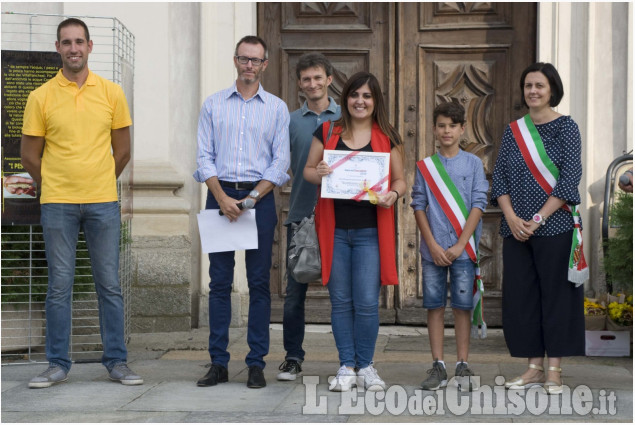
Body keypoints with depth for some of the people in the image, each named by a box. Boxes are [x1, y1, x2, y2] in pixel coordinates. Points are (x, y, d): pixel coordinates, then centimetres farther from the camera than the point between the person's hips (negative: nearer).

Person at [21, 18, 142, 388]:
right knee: (60, 285, 4)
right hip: (57, 205, -1)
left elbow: (122, 151, 9)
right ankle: (58, 364, 13)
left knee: (110, 284, 6)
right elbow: (30, 155, 5)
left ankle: (117, 361, 14)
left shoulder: (112, 93, 3)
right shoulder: (41, 97, -1)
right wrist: (57, 188, 11)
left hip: (103, 204, 1)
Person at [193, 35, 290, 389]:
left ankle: (257, 363, 5)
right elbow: (205, 157, 4)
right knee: (220, 282, 1)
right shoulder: (214, 104, 9)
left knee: (259, 282, 0)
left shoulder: (277, 108, 7)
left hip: (260, 197, -1)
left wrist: (253, 197, -10)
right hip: (220, 194, 1)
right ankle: (219, 363, 6)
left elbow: (281, 161, 2)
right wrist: (223, 198, -10)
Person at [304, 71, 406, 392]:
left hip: (369, 232, -1)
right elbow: (308, 170, 12)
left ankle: (366, 366, 13)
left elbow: (399, 179, 8)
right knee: (341, 301, 6)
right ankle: (347, 366, 16)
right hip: (334, 230, 1)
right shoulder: (327, 133, 7)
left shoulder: (387, 137, 5)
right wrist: (318, 173, -11)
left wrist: (393, 194, -14)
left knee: (367, 303, -3)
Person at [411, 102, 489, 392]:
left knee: (462, 305, 1)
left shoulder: (473, 164, 4)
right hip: (432, 250, 1)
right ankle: (438, 367, 8)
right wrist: (433, 245, -6)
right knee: (434, 305, 3)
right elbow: (418, 206, 4)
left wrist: (460, 245, -9)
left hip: (463, 249, -1)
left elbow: (478, 205, -1)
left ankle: (462, 366, 8)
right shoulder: (425, 166, 7)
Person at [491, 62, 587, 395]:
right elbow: (500, 177, 6)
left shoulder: (566, 127, -1)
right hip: (516, 228, 5)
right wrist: (511, 217, -9)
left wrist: (539, 218, -15)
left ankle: (554, 371, 5)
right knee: (518, 295, 5)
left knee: (556, 294, -1)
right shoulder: (513, 131, 12)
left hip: (554, 226, -4)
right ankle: (534, 367, 14)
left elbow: (569, 180, -9)